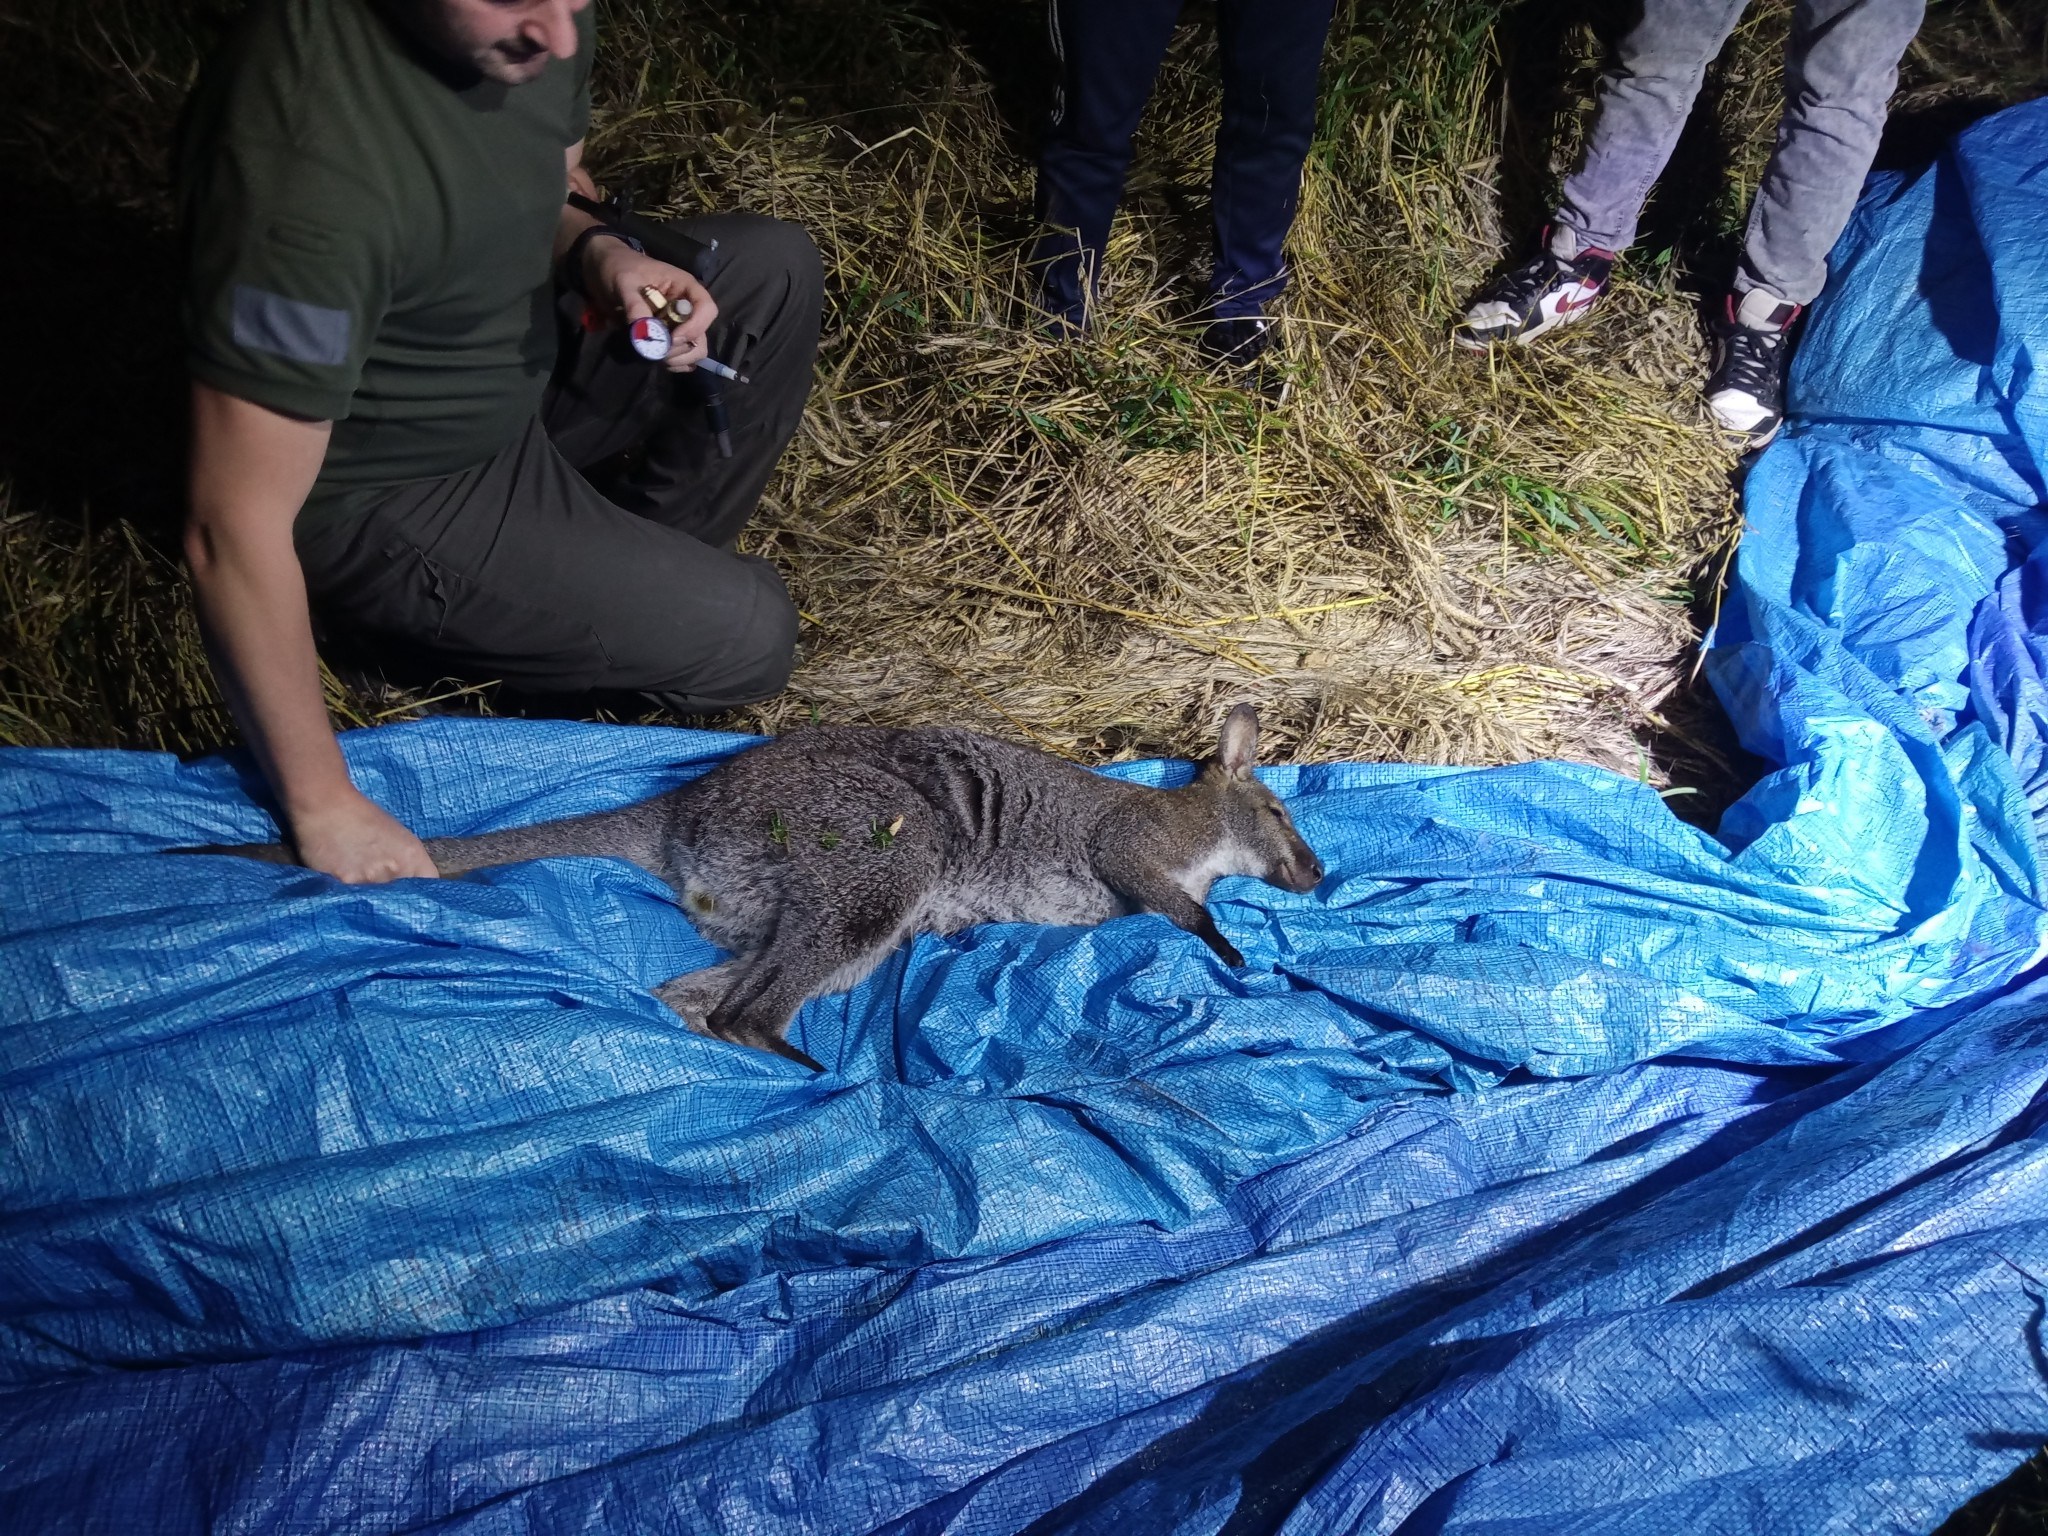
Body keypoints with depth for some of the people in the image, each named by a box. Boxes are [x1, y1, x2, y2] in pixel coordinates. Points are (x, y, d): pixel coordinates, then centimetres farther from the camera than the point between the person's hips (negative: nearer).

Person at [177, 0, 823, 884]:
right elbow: (233, 531, -33)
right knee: (744, 635, -11)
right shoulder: (310, 164, -39)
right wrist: (324, 807, -25)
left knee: (775, 270, 4)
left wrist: (601, 253, -15)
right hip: (387, 500, -8)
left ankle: (647, 562, 13)